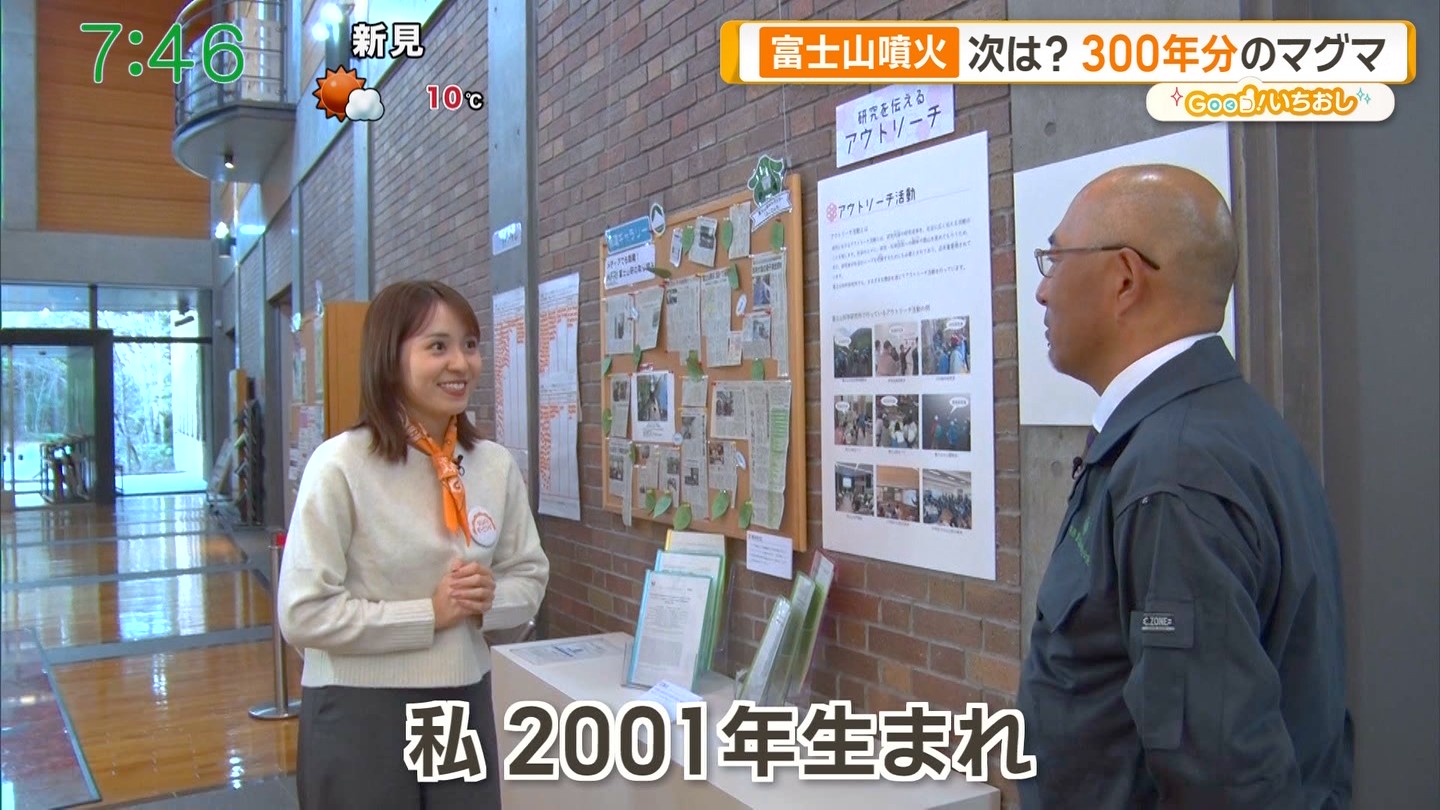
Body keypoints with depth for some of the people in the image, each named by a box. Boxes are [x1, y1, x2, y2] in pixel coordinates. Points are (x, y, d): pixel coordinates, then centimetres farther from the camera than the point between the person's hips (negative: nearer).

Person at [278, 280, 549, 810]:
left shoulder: (495, 464, -1)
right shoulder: (341, 465, -15)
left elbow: (530, 576, 9)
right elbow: (303, 613, -17)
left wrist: (489, 600, -11)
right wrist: (430, 613, -18)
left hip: (464, 704, 5)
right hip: (358, 713, -4)